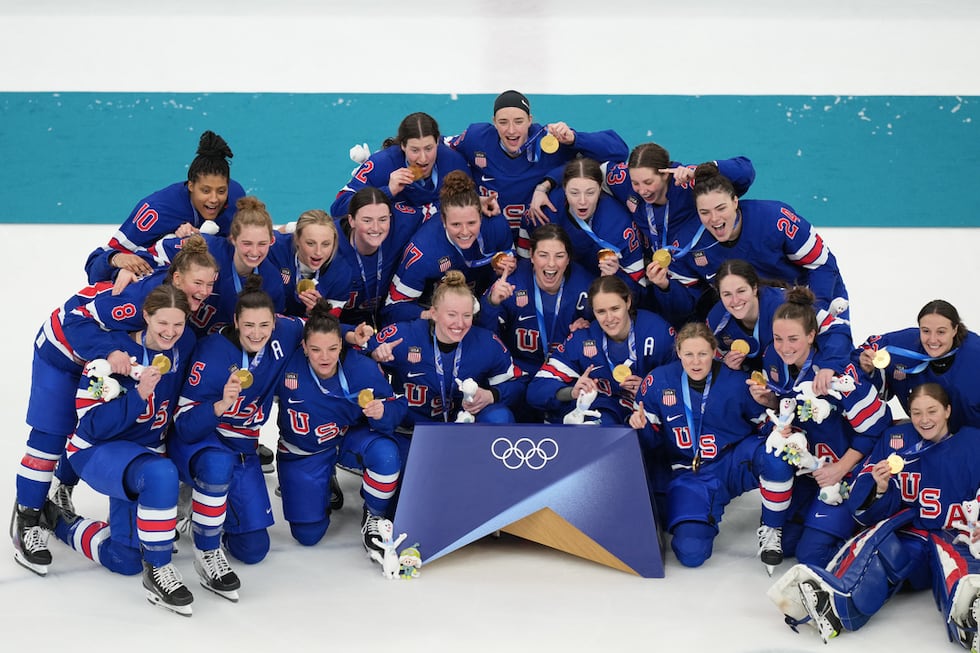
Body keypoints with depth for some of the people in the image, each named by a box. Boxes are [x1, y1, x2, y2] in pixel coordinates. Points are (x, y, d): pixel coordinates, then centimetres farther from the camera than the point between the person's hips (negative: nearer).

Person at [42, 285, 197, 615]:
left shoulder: (184, 343, -8)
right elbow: (92, 426, -25)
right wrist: (139, 394, -36)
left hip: (145, 450, 6)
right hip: (97, 451, -6)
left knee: (124, 560, 10)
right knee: (160, 474, -40)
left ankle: (60, 520, 34)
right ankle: (157, 570, -22)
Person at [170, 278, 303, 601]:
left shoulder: (284, 336, -13)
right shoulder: (213, 353, -26)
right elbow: (184, 424, -26)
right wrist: (221, 405, -45)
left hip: (243, 449, 5)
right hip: (196, 443, -5)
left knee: (253, 550, 3)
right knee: (219, 463, -43)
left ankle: (208, 507, 32)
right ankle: (206, 550, -23)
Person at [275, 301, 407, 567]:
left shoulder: (362, 368, -26)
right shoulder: (287, 366, -28)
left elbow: (397, 406, -21)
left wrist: (382, 412, -40)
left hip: (351, 436, 0)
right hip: (303, 452, 0)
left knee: (385, 454, -36)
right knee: (307, 535, 1)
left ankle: (375, 517, -4)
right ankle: (323, 491, 36)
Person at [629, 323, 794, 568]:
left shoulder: (737, 382, -9)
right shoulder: (658, 382, -6)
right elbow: (652, 439, 3)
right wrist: (640, 425, -19)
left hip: (735, 462, 0)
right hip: (690, 473, 0)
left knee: (775, 457, -36)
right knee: (691, 552, -23)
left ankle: (771, 529, -8)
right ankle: (707, 519, 16)